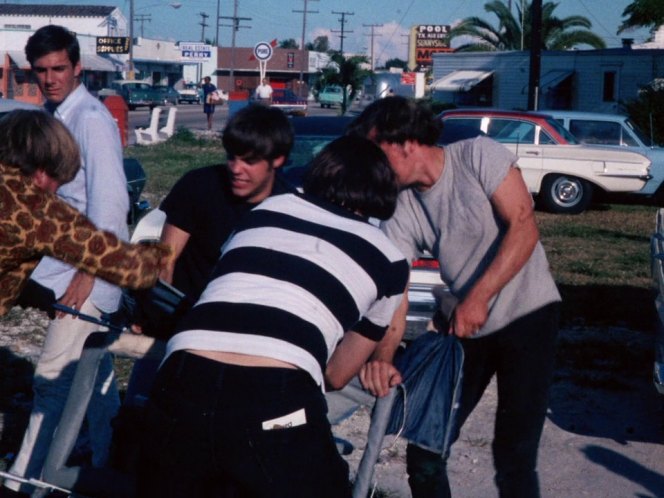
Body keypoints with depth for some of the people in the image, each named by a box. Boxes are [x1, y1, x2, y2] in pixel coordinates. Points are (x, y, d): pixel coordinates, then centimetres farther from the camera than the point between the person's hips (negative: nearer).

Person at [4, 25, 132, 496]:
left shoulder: (91, 119, -14)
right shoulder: (52, 116, 12)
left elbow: (110, 201, -20)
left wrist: (87, 271, -21)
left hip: (90, 268, -9)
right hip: (66, 260, 9)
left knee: (53, 377, -7)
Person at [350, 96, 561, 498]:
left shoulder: (479, 156, -13)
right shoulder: (400, 211, -3)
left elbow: (524, 227, -20)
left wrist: (479, 297, -28)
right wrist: (383, 357, -29)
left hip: (529, 315, -5)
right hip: (465, 326, 5)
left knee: (514, 455, -9)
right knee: (423, 445, 5)